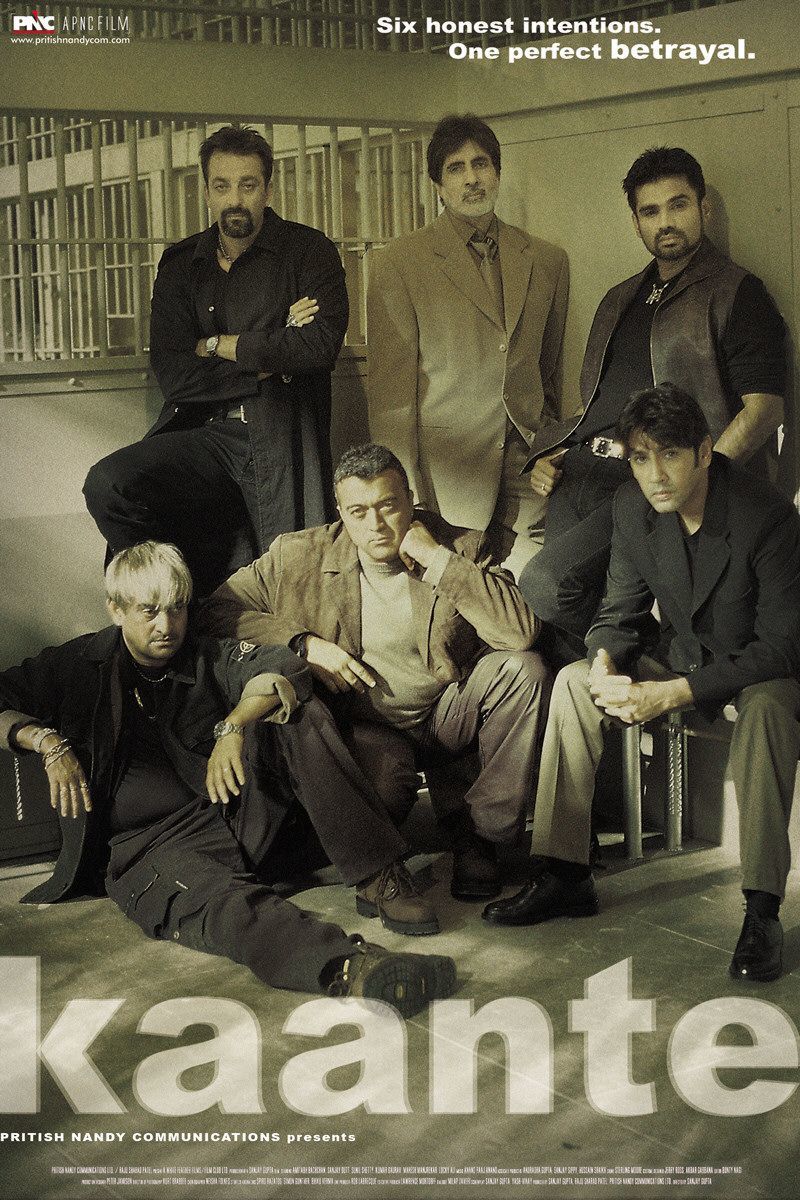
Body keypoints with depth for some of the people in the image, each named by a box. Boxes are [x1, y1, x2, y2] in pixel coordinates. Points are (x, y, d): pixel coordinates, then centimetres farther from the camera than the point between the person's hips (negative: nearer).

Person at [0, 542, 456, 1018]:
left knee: (296, 713, -16)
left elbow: (286, 668, -2)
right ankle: (349, 968, -66)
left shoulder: (208, 659, 15)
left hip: (239, 816, 4)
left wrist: (233, 727, -19)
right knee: (224, 904, -38)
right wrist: (48, 741, -9)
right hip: (149, 846, -4)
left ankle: (378, 877, -24)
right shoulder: (80, 665, 11)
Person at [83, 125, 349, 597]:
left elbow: (322, 344, -13)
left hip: (284, 439, -2)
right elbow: (173, 374, 1)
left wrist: (217, 345, -4)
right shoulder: (180, 265, 13)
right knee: (107, 484, -21)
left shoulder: (311, 251, 5)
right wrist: (269, 360, -7)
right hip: (205, 434, 2)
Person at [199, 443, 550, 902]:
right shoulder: (300, 557, -4)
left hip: (448, 711, 3)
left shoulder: (460, 547, -6)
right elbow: (217, 609, -4)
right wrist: (305, 644, -17)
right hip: (366, 725, -2)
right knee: (382, 786, -37)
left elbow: (521, 631, -21)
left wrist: (437, 558, -23)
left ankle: (479, 830, -11)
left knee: (525, 668, -25)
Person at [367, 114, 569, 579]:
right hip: (447, 471, -3)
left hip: (529, 467, 3)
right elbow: (392, 385, -3)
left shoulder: (547, 260, 13)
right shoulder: (398, 263, 0)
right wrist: (404, 496, -7)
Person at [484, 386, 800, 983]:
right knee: (574, 680, -13)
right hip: (683, 654, 6)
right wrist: (605, 663, -24)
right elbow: (623, 609, 1)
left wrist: (671, 693, -33)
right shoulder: (632, 507, -9)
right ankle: (565, 876, -9)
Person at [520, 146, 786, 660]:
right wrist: (551, 455, 10)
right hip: (579, 471, 7)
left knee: (547, 582, -23)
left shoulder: (738, 293, 2)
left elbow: (765, 409, -8)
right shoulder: (620, 301, 25)